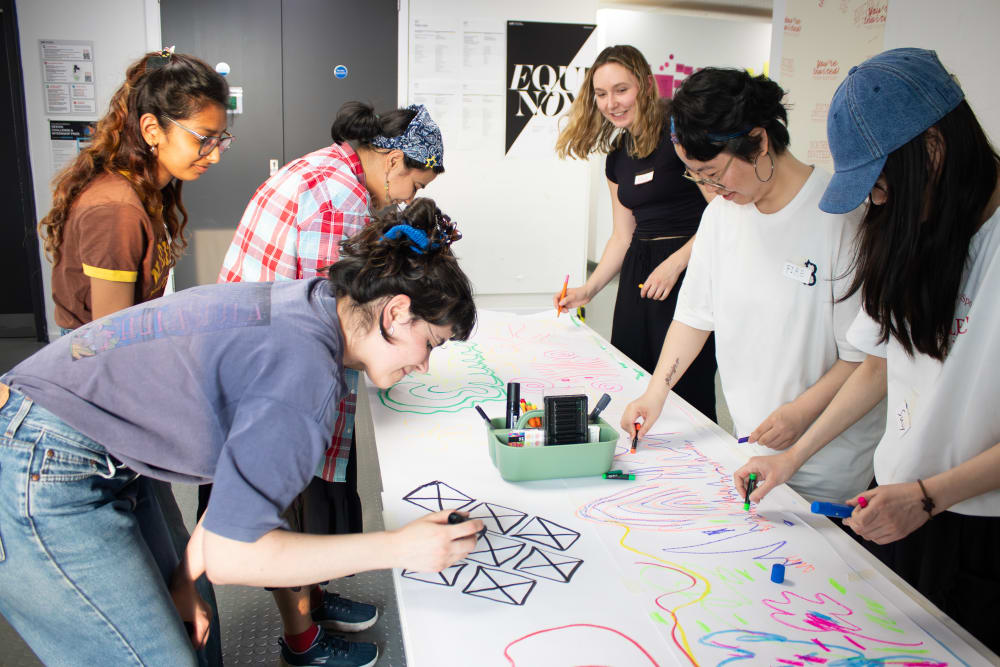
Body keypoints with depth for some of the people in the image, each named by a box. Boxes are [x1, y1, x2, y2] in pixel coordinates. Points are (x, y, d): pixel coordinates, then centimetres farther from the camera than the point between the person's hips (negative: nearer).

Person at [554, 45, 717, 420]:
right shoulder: (617, 157, 14)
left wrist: (676, 262, -18)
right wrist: (588, 290, 12)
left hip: (690, 267, -7)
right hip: (638, 273, 7)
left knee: (685, 391, -4)